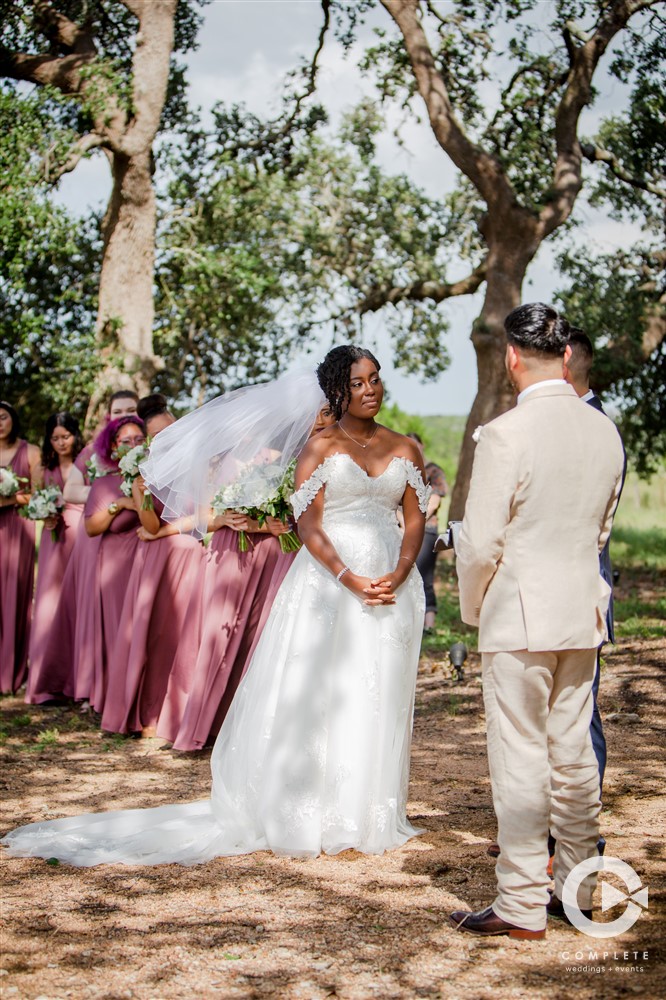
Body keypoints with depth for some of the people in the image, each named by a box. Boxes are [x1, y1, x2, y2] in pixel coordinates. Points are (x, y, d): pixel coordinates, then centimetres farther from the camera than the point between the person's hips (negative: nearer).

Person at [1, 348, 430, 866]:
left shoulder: (404, 449, 11)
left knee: (380, 701, 5)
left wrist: (397, 577, -10)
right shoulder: (320, 447, 2)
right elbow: (309, 527, -6)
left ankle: (369, 815, 14)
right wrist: (352, 581, -16)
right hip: (329, 581, -3)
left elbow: (416, 520, 7)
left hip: (392, 583, 3)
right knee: (316, 695, -3)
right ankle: (306, 817, 4)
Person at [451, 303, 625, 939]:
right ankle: (577, 886, 27)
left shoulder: (506, 434, -17)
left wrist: (471, 608, 2)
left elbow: (480, 542, -15)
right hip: (584, 610, 7)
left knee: (520, 759, 0)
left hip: (519, 616, -6)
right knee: (572, 753, 15)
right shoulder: (605, 432, 4)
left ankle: (522, 907, 7)